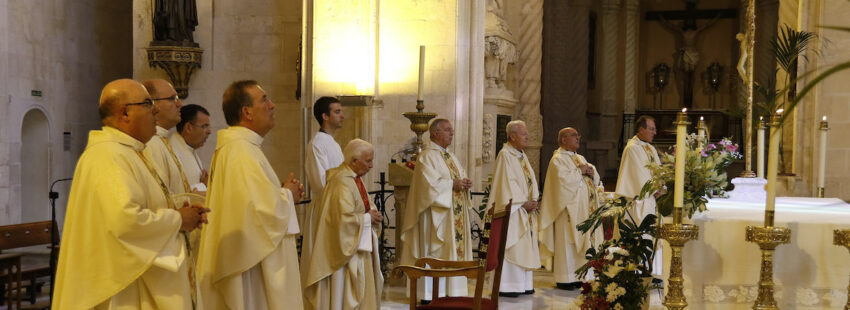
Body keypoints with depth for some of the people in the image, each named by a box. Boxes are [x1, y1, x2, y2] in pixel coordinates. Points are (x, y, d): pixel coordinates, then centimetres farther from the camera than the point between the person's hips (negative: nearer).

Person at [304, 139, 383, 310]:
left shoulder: (354, 179, 10)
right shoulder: (343, 182, -21)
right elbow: (345, 218, -28)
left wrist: (371, 213, 0)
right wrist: (367, 218, -14)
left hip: (357, 247, 10)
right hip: (345, 247, -10)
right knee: (345, 292, -2)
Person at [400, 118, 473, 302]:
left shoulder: (450, 157, 19)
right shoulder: (427, 156, -9)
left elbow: (461, 177, 20)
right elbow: (430, 183, -20)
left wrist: (464, 184, -1)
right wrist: (452, 184, -17)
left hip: (454, 215, 9)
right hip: (436, 215, -9)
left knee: (454, 251, 8)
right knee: (434, 253, -8)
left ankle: (449, 291, 13)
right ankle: (430, 295, -4)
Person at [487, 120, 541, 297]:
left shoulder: (522, 155, 16)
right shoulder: (505, 155, -11)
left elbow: (531, 180, 16)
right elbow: (507, 183, -18)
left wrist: (533, 200, 0)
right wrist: (522, 203, -17)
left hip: (525, 211, 9)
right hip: (513, 209, -9)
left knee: (524, 247, 10)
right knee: (511, 247, -8)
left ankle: (523, 284, 15)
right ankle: (506, 287, -5)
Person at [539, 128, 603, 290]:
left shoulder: (580, 158, 20)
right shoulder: (558, 159, -5)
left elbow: (596, 178, 15)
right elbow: (563, 178, -21)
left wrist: (591, 172, -6)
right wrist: (580, 171, -10)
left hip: (584, 209, 8)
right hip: (569, 208, -8)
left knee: (583, 240, 6)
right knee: (567, 242, -7)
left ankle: (579, 276, 11)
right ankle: (565, 279, -3)